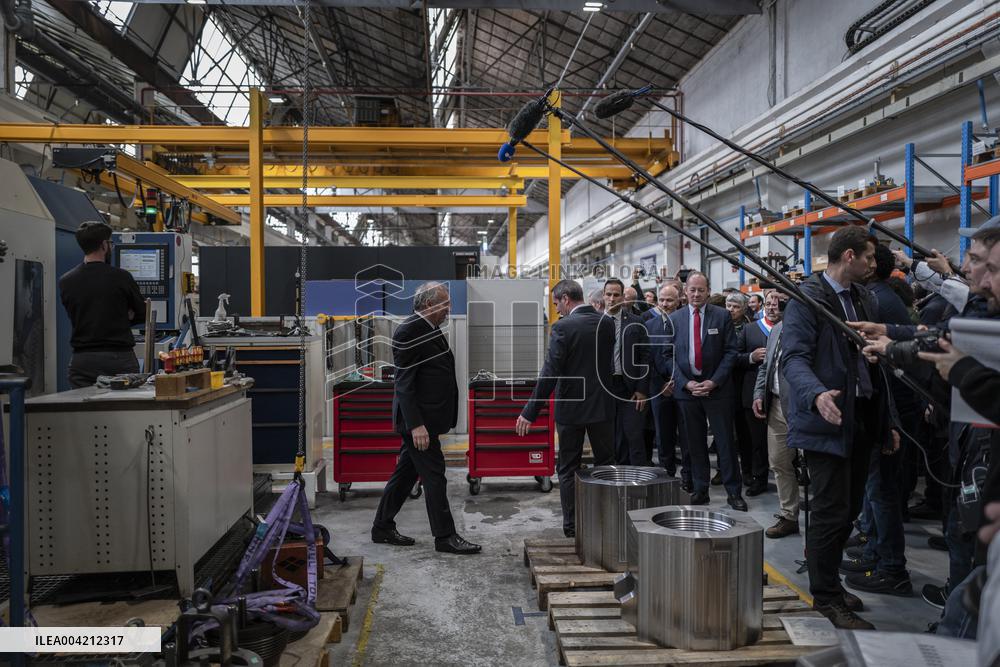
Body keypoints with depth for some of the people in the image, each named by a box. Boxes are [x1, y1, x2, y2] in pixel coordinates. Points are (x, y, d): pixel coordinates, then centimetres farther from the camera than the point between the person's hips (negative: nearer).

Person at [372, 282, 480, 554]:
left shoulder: (430, 330, 14)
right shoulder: (409, 332, -16)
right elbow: (404, 382, -20)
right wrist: (416, 424, -24)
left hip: (424, 419, 10)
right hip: (418, 420, -10)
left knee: (405, 474, 15)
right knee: (434, 476, -2)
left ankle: (382, 529, 26)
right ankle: (445, 537, 8)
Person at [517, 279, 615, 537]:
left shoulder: (563, 327, -16)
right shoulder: (607, 323, 1)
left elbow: (550, 373, -20)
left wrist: (530, 412, -18)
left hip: (571, 408, -4)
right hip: (603, 406, 4)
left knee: (568, 469, 8)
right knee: (606, 465, 18)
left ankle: (571, 526, 13)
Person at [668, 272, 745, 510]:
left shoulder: (722, 316, 0)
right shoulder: (674, 318, 5)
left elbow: (730, 351, -2)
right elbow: (670, 355, 5)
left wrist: (714, 381, -11)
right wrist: (686, 383, -7)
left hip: (717, 388, -2)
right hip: (686, 389, 2)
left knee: (725, 441, 2)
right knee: (695, 443, 9)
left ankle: (734, 492, 11)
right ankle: (700, 490, 19)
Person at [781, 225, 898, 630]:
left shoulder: (865, 299, 14)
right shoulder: (808, 299, -11)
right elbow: (793, 357, -19)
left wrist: (887, 421, 14)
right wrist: (817, 394, -38)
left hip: (862, 421, 8)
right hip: (827, 421, -8)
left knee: (849, 508, 15)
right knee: (831, 512, -2)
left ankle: (825, 579, 32)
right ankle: (826, 597, 13)